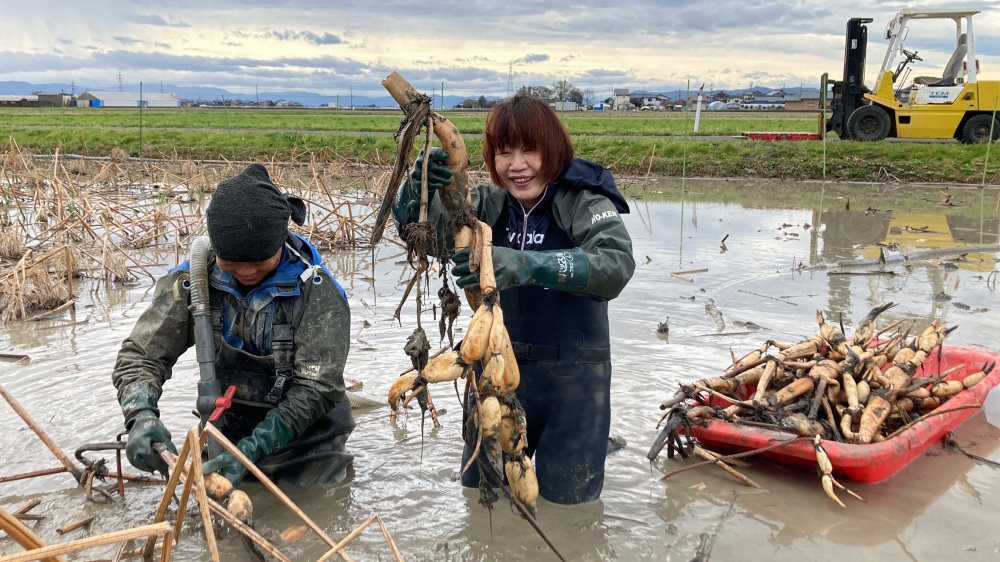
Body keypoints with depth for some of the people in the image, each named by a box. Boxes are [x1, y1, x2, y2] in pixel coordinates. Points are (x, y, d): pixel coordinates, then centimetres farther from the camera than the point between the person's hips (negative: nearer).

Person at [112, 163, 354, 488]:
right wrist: (142, 416, -32)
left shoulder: (316, 290, -19)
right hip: (224, 434, 3)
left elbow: (315, 387, -22)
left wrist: (251, 450, -31)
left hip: (305, 441, -3)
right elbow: (140, 356, -10)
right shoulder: (192, 282, -11)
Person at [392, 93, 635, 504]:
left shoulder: (584, 203, -15)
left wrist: (526, 265, -48)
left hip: (572, 376, -4)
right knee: (479, 488, 18)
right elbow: (411, 223, -8)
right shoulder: (488, 205, -1)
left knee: (566, 497, 9)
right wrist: (419, 184, -31)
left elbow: (618, 264, -34)